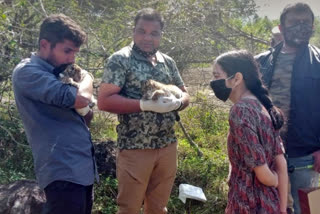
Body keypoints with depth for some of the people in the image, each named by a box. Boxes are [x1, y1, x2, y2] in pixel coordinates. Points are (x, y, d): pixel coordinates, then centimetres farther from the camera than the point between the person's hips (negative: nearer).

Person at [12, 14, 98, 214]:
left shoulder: (55, 72, 15)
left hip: (83, 168, 9)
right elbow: (80, 98, -24)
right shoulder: (27, 72, -11)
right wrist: (87, 79, -2)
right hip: (63, 171, -9)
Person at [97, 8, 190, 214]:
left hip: (168, 147, 5)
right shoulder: (120, 59, -8)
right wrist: (146, 105, -21)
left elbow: (185, 94, 15)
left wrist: (177, 103, -9)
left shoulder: (168, 62, 9)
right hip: (135, 148, -5)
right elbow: (104, 100, -15)